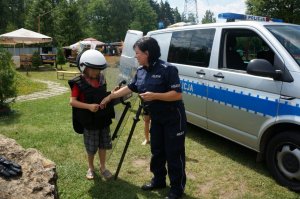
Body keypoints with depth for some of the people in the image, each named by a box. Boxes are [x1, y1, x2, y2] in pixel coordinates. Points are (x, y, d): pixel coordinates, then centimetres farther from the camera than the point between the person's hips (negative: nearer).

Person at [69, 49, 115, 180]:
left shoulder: (101, 79, 1)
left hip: (103, 119, 5)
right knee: (91, 148, 10)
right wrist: (88, 106, -30)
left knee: (103, 144, 14)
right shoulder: (79, 83, -16)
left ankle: (103, 167, 33)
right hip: (89, 121, -4)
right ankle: (91, 168, 33)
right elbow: (72, 101, -18)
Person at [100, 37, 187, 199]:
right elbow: (129, 88, 14)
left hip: (174, 119, -7)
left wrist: (154, 96, -29)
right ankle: (158, 180, 37)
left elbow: (177, 94, -23)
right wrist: (110, 97, 16)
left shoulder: (167, 69, -21)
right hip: (156, 119, 7)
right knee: (157, 151, 18)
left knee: (174, 154, 3)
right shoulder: (141, 71, 2)